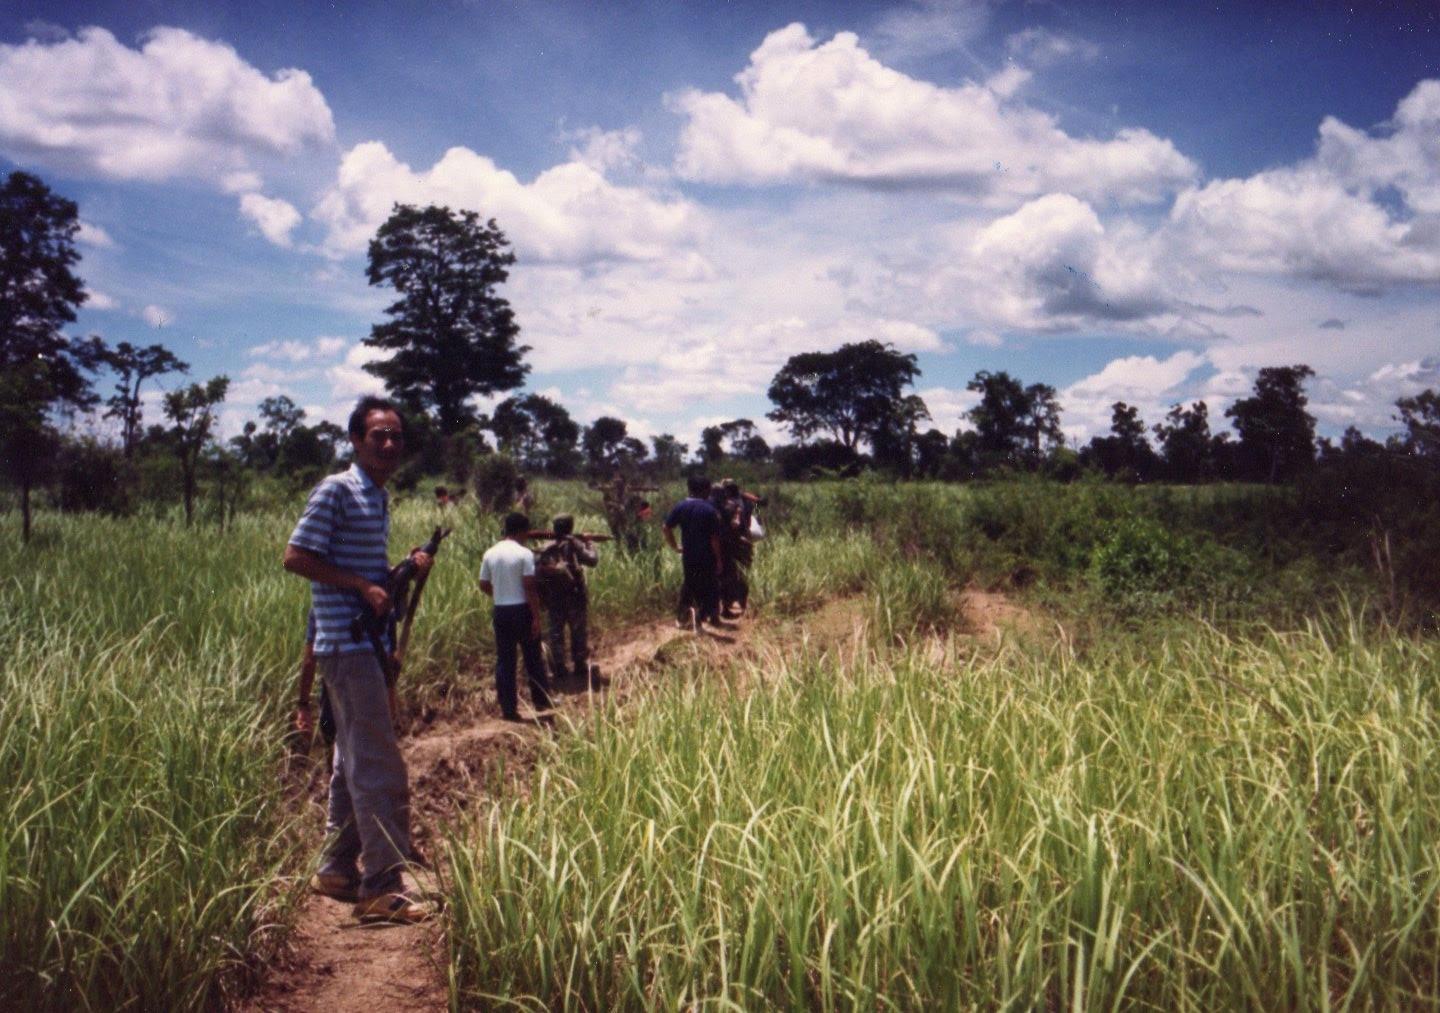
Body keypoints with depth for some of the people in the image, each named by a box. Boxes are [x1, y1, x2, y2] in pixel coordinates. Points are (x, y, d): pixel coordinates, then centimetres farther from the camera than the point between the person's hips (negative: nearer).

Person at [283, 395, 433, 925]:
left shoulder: (378, 498, 16)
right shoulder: (336, 491, -10)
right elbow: (296, 557, -15)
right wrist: (363, 586, -19)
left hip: (371, 644, 10)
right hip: (347, 644, -10)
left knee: (354, 762, 15)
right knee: (380, 767, -10)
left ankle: (338, 870, 25)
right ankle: (382, 886, -5)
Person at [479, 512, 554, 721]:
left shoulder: (490, 554, 4)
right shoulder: (524, 553, -11)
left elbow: (484, 585, 8)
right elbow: (530, 587, -15)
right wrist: (537, 616, -13)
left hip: (500, 611, 4)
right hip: (521, 610, -4)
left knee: (504, 660, 7)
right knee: (533, 658, 9)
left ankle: (508, 708, 9)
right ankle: (541, 702, 18)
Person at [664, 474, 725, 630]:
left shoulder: (680, 507, 1)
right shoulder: (709, 510, -13)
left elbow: (667, 528, -1)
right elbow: (714, 538, -13)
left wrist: (675, 546, 10)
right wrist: (718, 559, -6)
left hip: (688, 555, 5)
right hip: (706, 557, -5)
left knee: (689, 584, 20)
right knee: (709, 587, 6)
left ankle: (682, 618, 23)